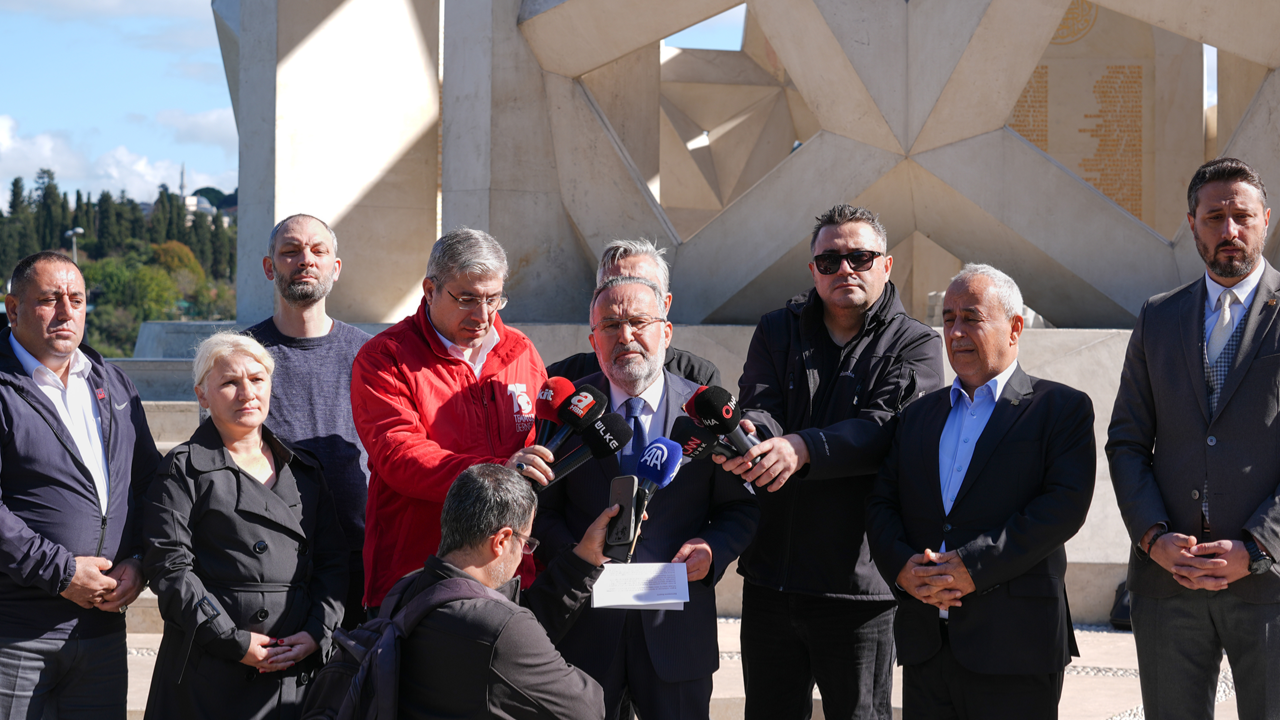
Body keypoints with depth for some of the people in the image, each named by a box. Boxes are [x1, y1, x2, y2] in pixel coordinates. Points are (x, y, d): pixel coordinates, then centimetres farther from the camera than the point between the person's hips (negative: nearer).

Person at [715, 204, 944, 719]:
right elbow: (760, 406, -3)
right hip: (771, 575, 4)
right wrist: (748, 435, -28)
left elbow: (885, 428, -16)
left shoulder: (915, 345, 0)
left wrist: (802, 448, -31)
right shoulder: (777, 332, 12)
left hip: (857, 582, -3)